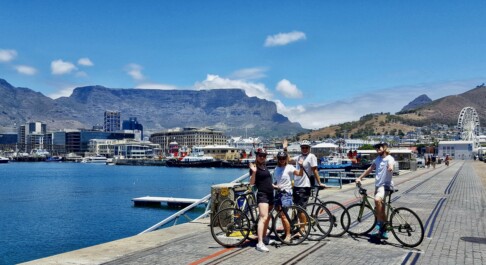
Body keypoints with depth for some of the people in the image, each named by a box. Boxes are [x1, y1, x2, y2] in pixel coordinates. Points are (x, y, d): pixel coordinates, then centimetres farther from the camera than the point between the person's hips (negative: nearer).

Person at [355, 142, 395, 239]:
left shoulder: (389, 158, -9)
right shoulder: (377, 159, 14)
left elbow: (390, 165, -31)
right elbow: (370, 169, 21)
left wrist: (390, 167, -55)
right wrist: (360, 178, 14)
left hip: (385, 185, -8)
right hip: (378, 185, 8)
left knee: (377, 199, -35)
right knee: (381, 210, 14)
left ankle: (379, 224, -24)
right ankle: (383, 230, 28)